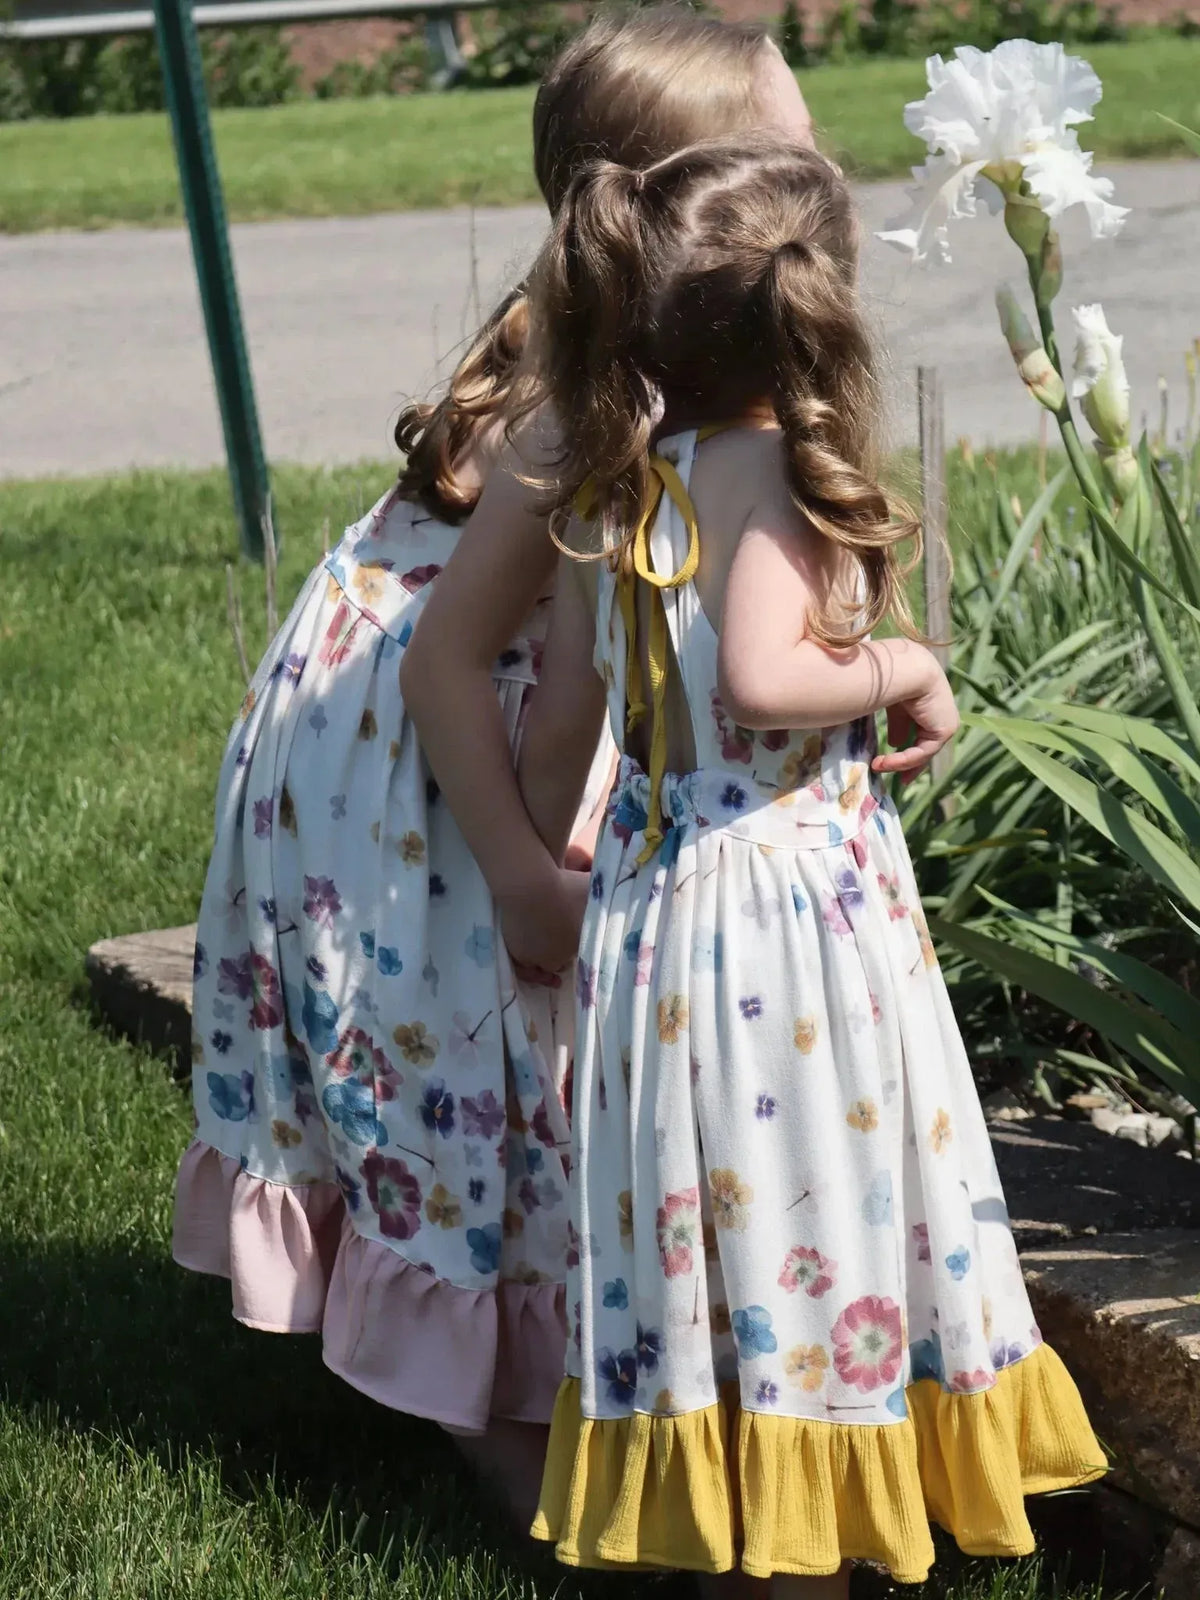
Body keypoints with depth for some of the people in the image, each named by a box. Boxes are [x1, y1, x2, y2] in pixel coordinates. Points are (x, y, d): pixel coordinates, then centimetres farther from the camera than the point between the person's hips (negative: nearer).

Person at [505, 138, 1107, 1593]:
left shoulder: (618, 482, 5)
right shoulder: (769, 469, -16)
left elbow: (561, 716, 10)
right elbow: (760, 678, -29)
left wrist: (540, 867, 25)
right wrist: (907, 669, -12)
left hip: (656, 885, 7)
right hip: (790, 900, -7)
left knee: (711, 1228, 14)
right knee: (800, 1226, 2)